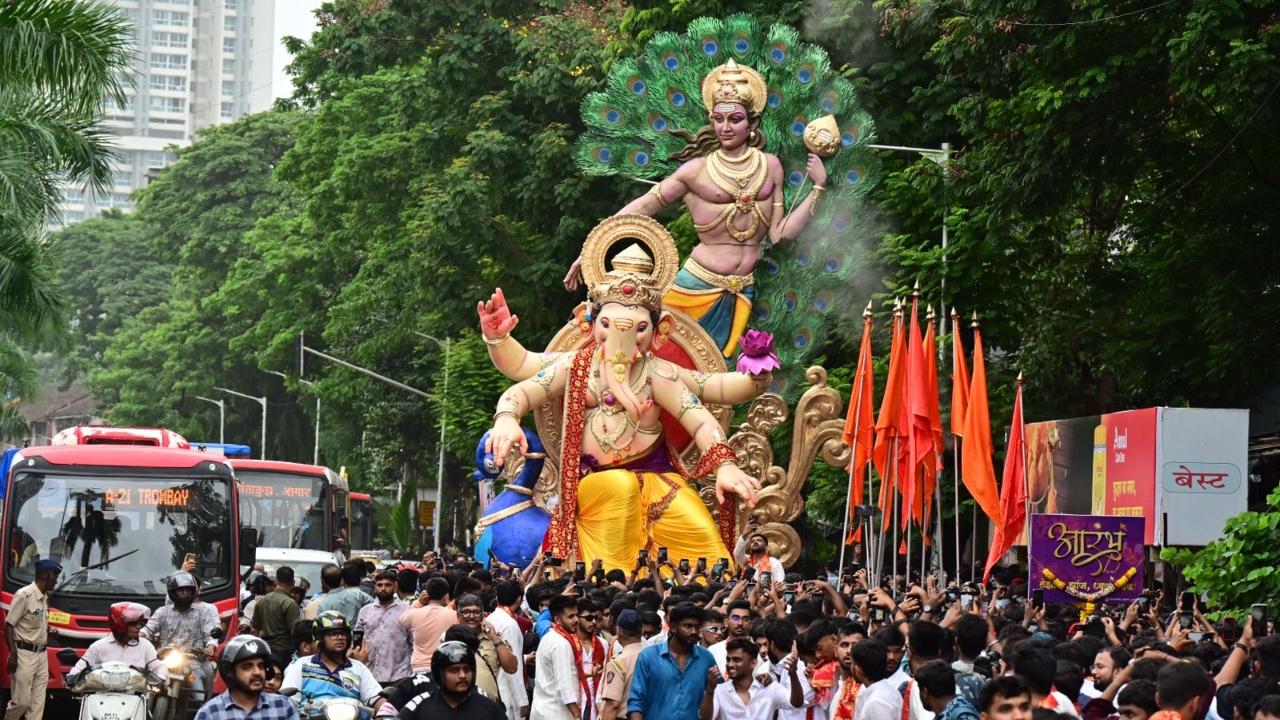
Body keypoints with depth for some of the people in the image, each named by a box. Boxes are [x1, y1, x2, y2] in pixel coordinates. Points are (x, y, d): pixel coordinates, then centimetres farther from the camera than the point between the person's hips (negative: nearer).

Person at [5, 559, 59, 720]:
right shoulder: (24, 595, -12)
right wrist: (13, 654, -18)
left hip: (41, 656, 8)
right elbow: (8, 626, -13)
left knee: (37, 704, 5)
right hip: (24, 654, -8)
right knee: (21, 701, -7)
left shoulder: (44, 598, 13)